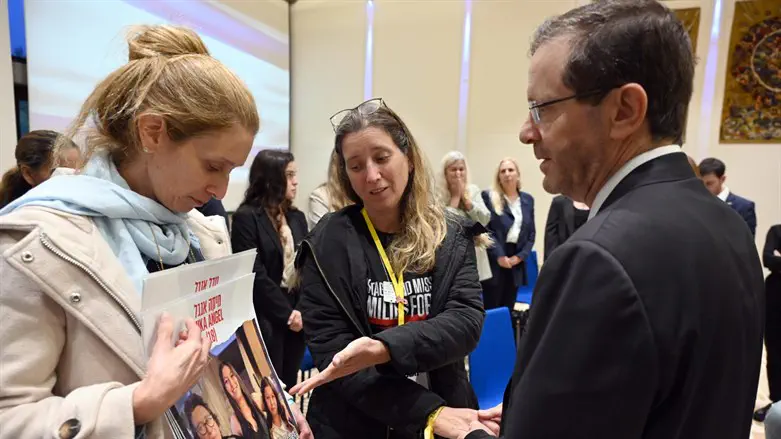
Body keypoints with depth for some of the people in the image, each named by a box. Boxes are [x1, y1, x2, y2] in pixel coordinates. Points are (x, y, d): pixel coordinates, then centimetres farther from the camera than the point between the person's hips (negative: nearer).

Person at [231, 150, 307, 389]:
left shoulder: (297, 217, 10)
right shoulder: (246, 217, -9)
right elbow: (254, 274, -14)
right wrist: (286, 312, -12)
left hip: (297, 317, 5)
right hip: (265, 320, -5)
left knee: (289, 385, 13)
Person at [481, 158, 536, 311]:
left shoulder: (528, 199, 12)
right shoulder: (488, 197, -1)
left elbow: (531, 232, 11)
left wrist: (520, 256, -2)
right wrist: (499, 256, -13)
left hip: (516, 260, 4)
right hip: (495, 260, -4)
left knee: (508, 308, 11)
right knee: (491, 307, -1)